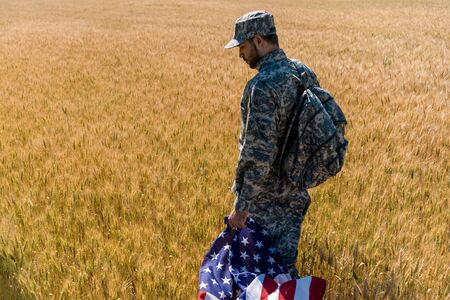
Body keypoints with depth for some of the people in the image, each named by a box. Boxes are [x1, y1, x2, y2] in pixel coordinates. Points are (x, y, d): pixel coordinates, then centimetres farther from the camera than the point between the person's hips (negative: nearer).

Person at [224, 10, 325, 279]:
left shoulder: (262, 86, -23)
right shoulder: (305, 73, 4)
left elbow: (259, 155, -27)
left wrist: (241, 206, -20)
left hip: (266, 197, -8)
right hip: (297, 191, 8)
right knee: (285, 261, 19)